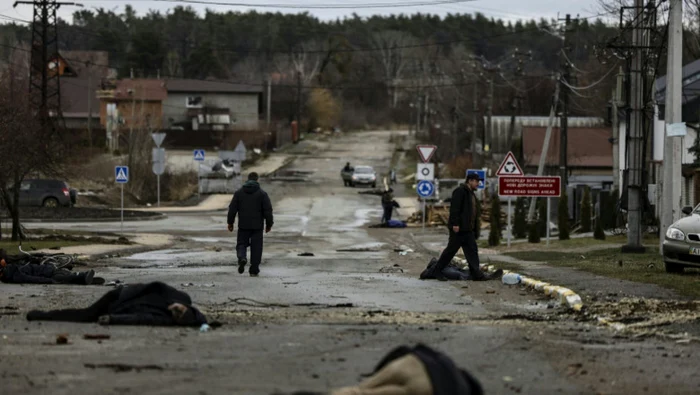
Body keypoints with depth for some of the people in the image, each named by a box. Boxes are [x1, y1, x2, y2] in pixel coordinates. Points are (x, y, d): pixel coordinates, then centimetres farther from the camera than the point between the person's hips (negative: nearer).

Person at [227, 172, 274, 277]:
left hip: (243, 225, 1)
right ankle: (254, 271, 6)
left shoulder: (239, 193, 2)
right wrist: (269, 224, 3)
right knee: (256, 248, 6)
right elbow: (268, 210, -6)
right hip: (257, 225, -1)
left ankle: (242, 258, -20)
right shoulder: (262, 193, -3)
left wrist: (230, 223, 9)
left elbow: (232, 209, 1)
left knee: (241, 244, 11)